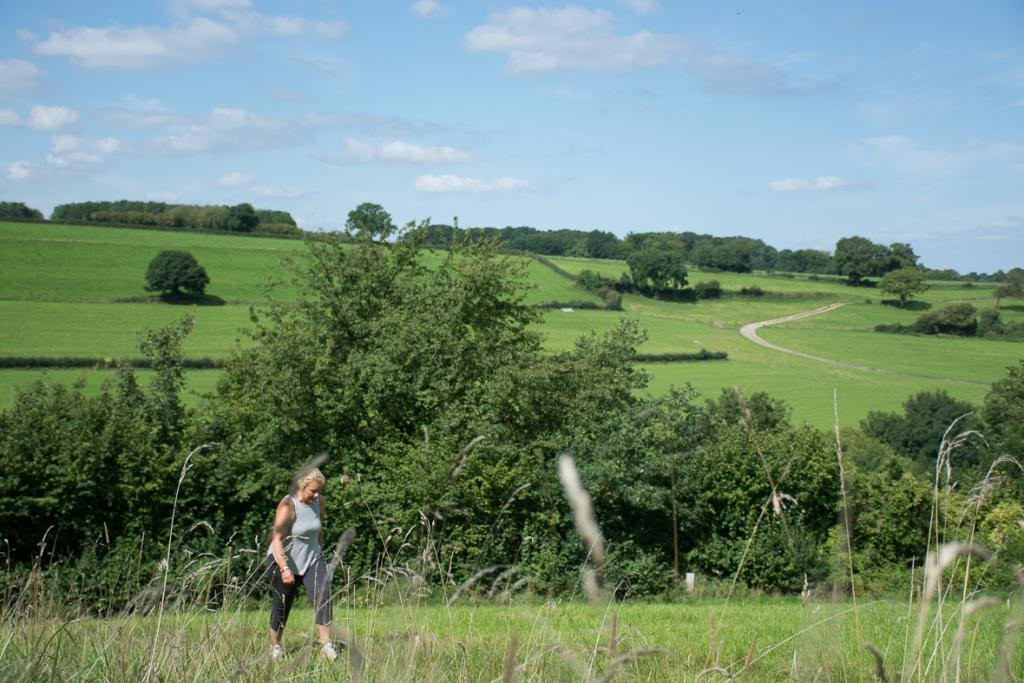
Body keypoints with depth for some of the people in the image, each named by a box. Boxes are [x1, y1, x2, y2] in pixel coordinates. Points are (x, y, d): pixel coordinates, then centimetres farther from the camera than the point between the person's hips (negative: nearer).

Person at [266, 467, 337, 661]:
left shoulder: (319, 501, -2)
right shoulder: (288, 506, -21)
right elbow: (277, 539, -26)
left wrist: (321, 551, 22)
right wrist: (284, 569, -35)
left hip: (312, 558, 4)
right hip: (284, 561, -4)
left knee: (322, 596, -17)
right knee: (282, 605, 5)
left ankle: (326, 643, -19)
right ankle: (275, 646, 24)